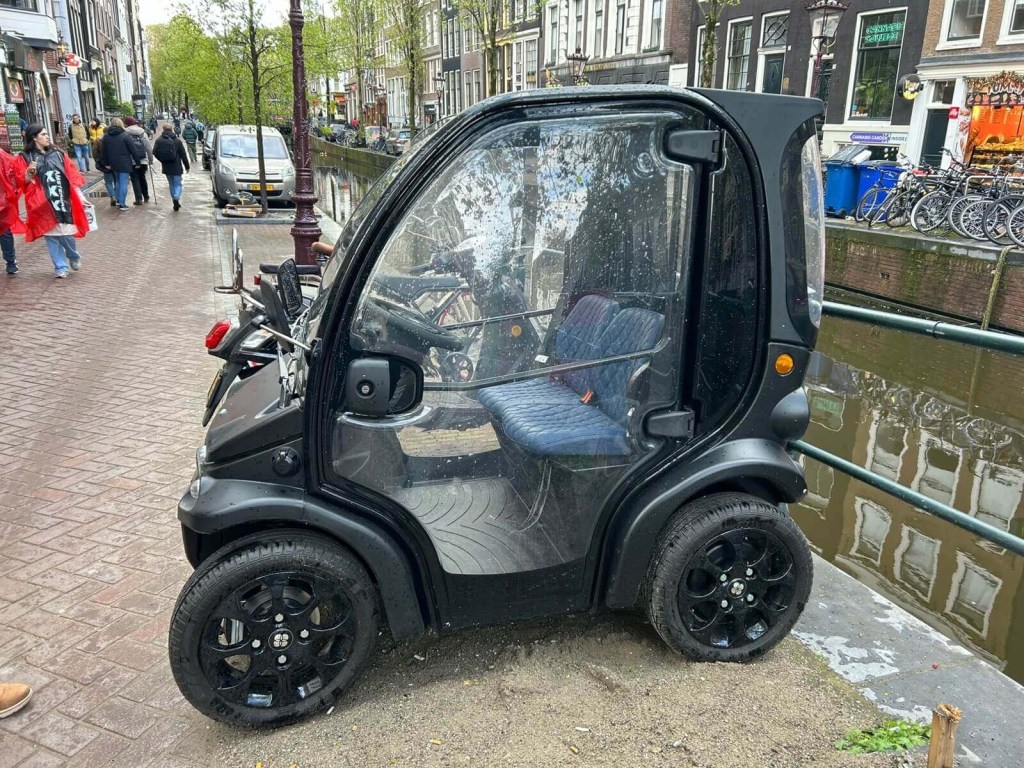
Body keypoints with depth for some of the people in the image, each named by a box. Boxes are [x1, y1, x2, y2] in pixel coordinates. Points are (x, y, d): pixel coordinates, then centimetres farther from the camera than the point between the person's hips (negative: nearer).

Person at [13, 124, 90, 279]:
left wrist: (80, 196, 3)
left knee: (66, 233, 0)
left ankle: (74, 256, 30)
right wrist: (29, 173, -23)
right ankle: (60, 267, 12)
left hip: (63, 201, 2)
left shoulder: (58, 154, 10)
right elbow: (21, 182, -3)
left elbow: (72, 176, 9)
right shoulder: (24, 158, 1)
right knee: (51, 235, 3)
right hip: (44, 204, -1)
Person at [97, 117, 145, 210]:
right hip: (124, 163, -5)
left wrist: (105, 163, 17)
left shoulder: (106, 136, 7)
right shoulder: (125, 136, -11)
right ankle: (122, 204, -4)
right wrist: (137, 161, -1)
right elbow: (133, 150, -11)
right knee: (123, 183, -3)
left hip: (113, 164, 6)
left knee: (117, 182, 20)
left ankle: (118, 200, 24)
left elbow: (103, 151, 11)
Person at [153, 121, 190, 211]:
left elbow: (155, 153, -4)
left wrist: (162, 160, 13)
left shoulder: (159, 141, -3)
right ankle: (176, 198, -24)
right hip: (176, 167, -2)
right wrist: (187, 166, 5)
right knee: (178, 184, 2)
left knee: (171, 184, 16)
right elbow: (183, 155, -5)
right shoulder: (177, 141, -8)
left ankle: (175, 201, 18)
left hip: (166, 167, 3)